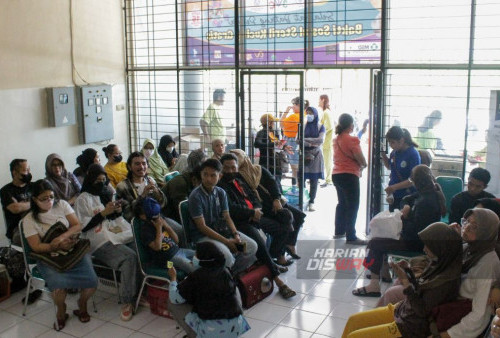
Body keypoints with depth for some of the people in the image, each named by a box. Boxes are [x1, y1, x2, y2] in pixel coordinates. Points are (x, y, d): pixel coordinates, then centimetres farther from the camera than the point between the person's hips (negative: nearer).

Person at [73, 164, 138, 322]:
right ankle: (127, 301, -21)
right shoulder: (83, 199, 8)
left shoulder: (109, 194, 25)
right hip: (102, 241, -5)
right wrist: (104, 213, -8)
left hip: (123, 233, 5)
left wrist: (118, 211, 7)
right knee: (130, 257, -32)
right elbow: (83, 226, -1)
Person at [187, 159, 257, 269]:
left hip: (221, 230, 7)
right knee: (226, 255, -32)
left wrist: (235, 234, -14)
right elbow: (202, 227, -19)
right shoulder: (196, 197, -17)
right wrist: (227, 242, -21)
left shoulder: (221, 193, 3)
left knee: (252, 246, -7)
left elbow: (226, 217, 6)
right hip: (202, 235, -7)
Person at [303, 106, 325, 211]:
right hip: (304, 154, 1)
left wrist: (306, 139, -13)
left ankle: (311, 202, 6)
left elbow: (321, 140, -10)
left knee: (314, 179, 0)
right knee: (302, 178, -6)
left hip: (316, 155, -1)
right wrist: (311, 144, -16)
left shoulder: (320, 127, 5)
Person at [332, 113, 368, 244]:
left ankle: (339, 231, 27)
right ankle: (351, 237, -3)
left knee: (342, 203, 20)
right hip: (349, 175, -8)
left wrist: (359, 166, 9)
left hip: (336, 174, 8)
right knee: (353, 206, -3)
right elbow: (361, 159, -16)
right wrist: (363, 165, 6)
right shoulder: (352, 140, -15)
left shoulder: (336, 139, 9)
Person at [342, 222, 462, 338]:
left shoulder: (447, 280, -26)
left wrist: (405, 281, -27)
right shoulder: (438, 264, -2)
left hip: (411, 327, -9)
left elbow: (422, 311, -23)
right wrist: (408, 271, -5)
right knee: (353, 320, 9)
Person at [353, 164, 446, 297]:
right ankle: (384, 271, 28)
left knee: (374, 244, -10)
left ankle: (374, 285, -6)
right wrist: (406, 208, -8)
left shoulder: (425, 202, -29)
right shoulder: (432, 192, 2)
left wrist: (405, 217, -14)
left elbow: (413, 231, -28)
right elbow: (406, 200, 13)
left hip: (415, 243, -11)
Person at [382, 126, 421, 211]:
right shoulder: (394, 152, 1)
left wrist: (394, 187, -28)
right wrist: (383, 154, 3)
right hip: (394, 196, 7)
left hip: (407, 198, -7)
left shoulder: (413, 154, -18)